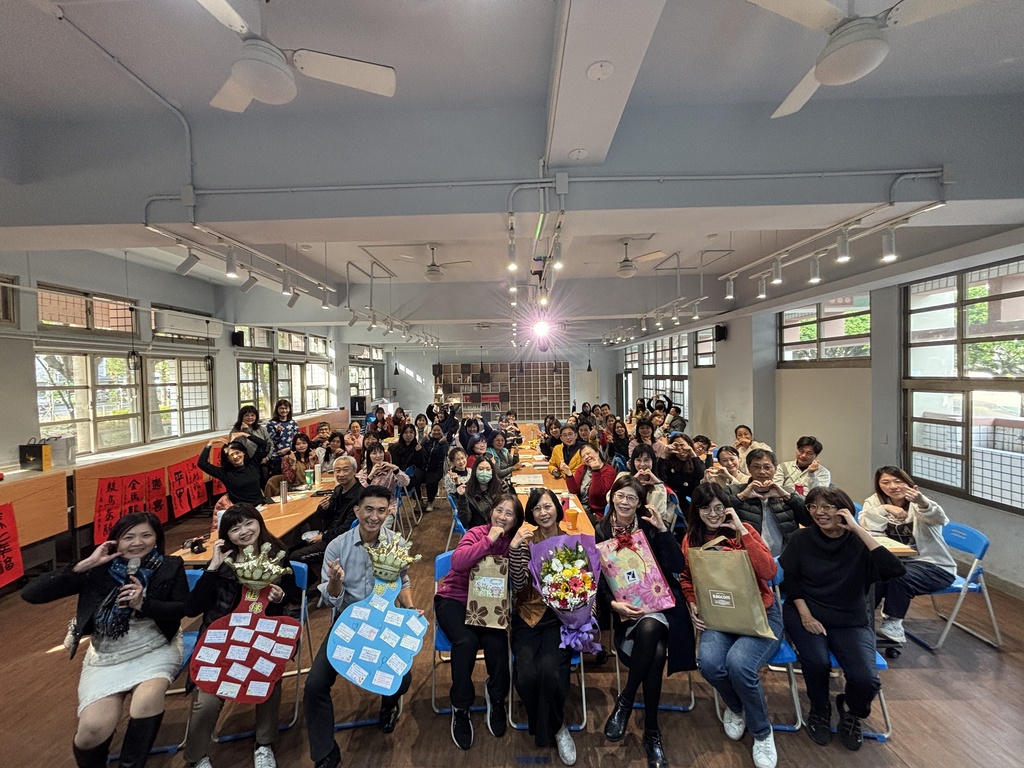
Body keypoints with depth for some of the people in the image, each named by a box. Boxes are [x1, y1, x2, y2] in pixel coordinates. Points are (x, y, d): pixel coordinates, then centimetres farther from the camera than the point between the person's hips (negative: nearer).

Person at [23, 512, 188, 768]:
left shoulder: (170, 567, -7)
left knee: (148, 698, -27)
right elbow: (31, 593, -13)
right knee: (95, 727, -16)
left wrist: (143, 604, -23)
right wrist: (85, 564, -19)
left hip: (156, 650, -1)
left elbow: (185, 608, -10)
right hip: (106, 657, 1)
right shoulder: (98, 570, -6)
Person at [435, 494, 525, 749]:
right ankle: (460, 709, -4)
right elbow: (458, 562, -28)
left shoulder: (514, 543, -1)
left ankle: (496, 696, 9)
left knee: (496, 641, -23)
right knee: (466, 640, -28)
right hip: (454, 598, -2)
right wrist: (489, 540, -31)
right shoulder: (477, 533, -12)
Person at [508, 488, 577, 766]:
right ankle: (555, 728, 10)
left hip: (561, 615, 0)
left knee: (549, 669, -27)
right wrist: (515, 548, -19)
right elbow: (519, 584, -6)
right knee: (526, 674, -22)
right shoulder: (526, 541, 2)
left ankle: (551, 728, 5)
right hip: (528, 615, 1)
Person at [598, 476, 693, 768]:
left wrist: (663, 529, -15)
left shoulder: (650, 527, 2)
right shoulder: (602, 531, 2)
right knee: (655, 651, -28)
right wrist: (614, 604, -18)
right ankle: (651, 733, -7)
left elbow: (678, 566, -7)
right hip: (625, 606, 0)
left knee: (649, 628, -34)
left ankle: (624, 702, -15)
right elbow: (599, 578, 0)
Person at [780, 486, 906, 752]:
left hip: (850, 621, 0)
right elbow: (789, 578, 1)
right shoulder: (801, 539, -5)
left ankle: (850, 710, 18)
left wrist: (857, 529, -27)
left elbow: (895, 570, -28)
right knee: (817, 662, -25)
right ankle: (819, 710, 11)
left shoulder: (859, 543, -9)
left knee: (866, 680, -21)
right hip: (805, 613, 0)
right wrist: (805, 615, -9)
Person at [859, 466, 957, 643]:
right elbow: (866, 528, -14)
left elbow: (940, 519, -34)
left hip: (932, 564, -2)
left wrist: (922, 502, -54)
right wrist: (884, 509, -25)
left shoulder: (918, 502, -10)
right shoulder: (875, 501, 1)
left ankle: (893, 622, -10)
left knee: (900, 577, -32)